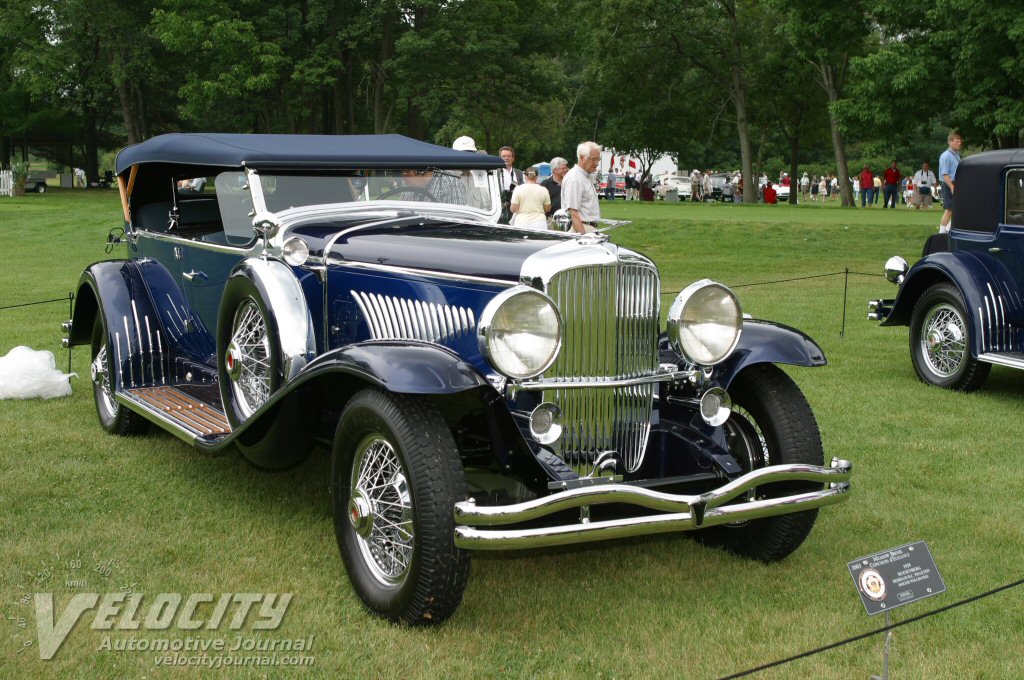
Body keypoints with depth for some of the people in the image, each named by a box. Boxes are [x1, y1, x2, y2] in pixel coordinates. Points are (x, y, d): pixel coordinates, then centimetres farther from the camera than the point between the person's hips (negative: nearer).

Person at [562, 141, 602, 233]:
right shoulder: (574, 178, -13)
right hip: (580, 229, -9)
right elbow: (573, 213, -20)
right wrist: (583, 236, -26)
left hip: (590, 229, 9)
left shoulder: (586, 177, 19)